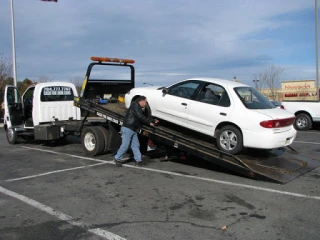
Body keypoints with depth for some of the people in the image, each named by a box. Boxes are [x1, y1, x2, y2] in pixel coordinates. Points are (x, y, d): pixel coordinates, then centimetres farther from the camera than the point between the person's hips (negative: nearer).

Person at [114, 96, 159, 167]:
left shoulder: (139, 108, 22)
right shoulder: (135, 105, -8)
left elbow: (142, 119, 24)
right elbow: (140, 117, -16)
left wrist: (153, 121, 20)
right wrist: (149, 122, -8)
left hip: (133, 130, 10)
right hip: (127, 129, -10)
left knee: (136, 145, 5)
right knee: (125, 145, -8)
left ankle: (138, 160, 5)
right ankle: (117, 159, 4)